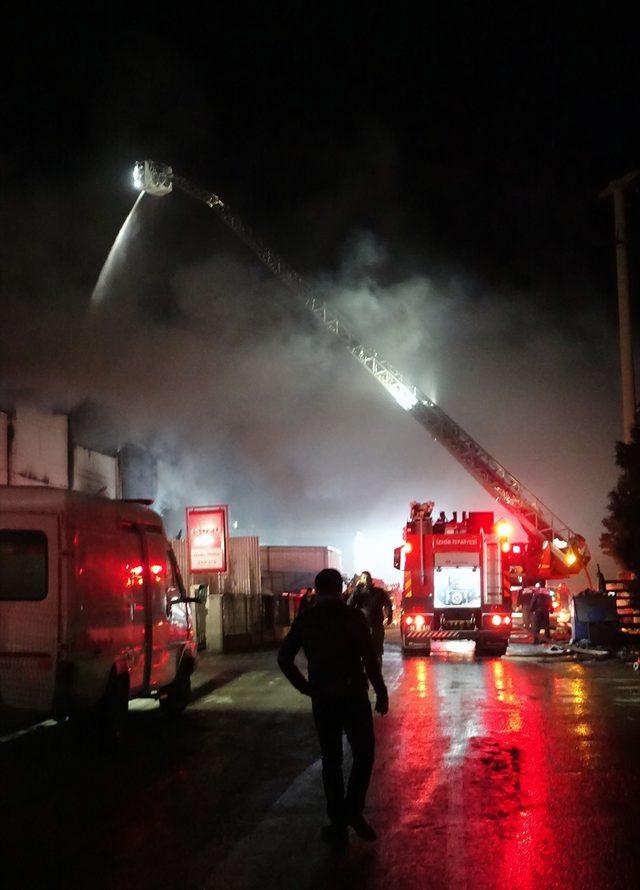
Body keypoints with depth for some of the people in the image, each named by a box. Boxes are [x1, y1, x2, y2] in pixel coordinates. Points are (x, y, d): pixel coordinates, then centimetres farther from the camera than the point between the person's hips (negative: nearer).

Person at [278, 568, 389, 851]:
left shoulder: (305, 620, 2)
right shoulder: (352, 617, -8)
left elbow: (284, 658, 2)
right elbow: (369, 658, -14)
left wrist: (305, 687, 6)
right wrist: (381, 693, -7)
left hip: (322, 700, 3)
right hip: (353, 696, -3)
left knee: (331, 761, 12)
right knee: (364, 754, 13)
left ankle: (339, 825, 12)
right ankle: (353, 811, -3)